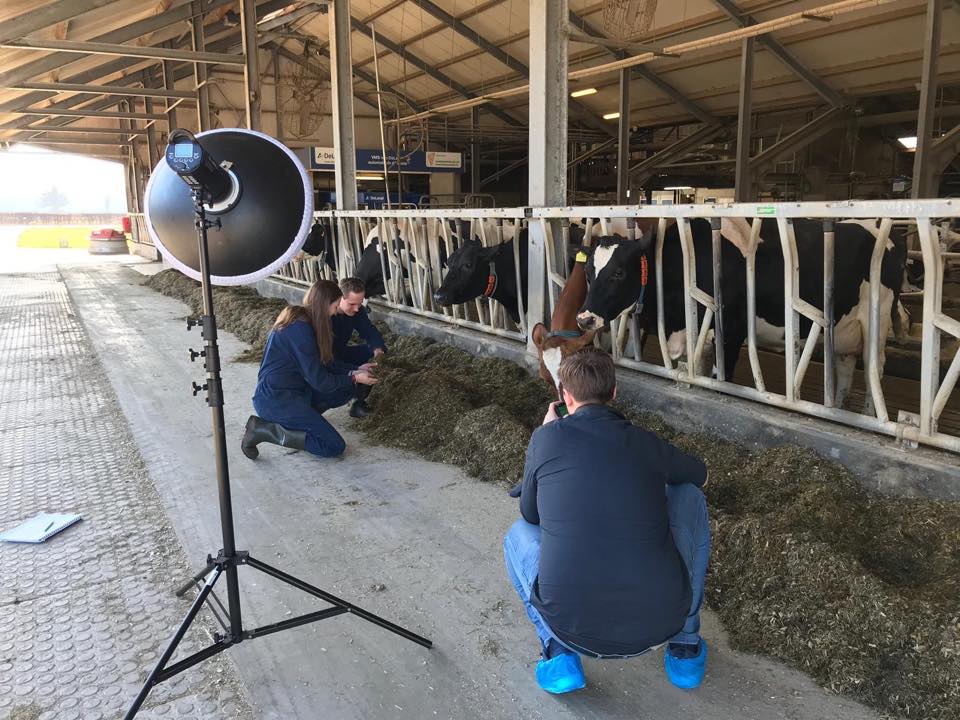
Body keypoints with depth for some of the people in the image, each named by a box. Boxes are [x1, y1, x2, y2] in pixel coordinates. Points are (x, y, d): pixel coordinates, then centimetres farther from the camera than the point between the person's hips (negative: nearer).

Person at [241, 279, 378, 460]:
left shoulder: (299, 319, 8)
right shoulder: (300, 328, -22)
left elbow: (325, 362, 16)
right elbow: (318, 380, -18)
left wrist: (356, 369, 9)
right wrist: (354, 378, -6)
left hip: (294, 389, 10)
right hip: (275, 399, -10)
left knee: (349, 390, 8)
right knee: (335, 446, -15)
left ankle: (302, 415, 6)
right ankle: (264, 429, -9)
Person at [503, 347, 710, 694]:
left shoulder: (547, 438, -2)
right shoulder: (646, 443, 4)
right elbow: (700, 475, 27)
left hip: (573, 627, -1)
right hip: (661, 621, 1)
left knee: (519, 535, 28)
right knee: (689, 496, 24)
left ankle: (559, 654, 12)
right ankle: (685, 646, 27)